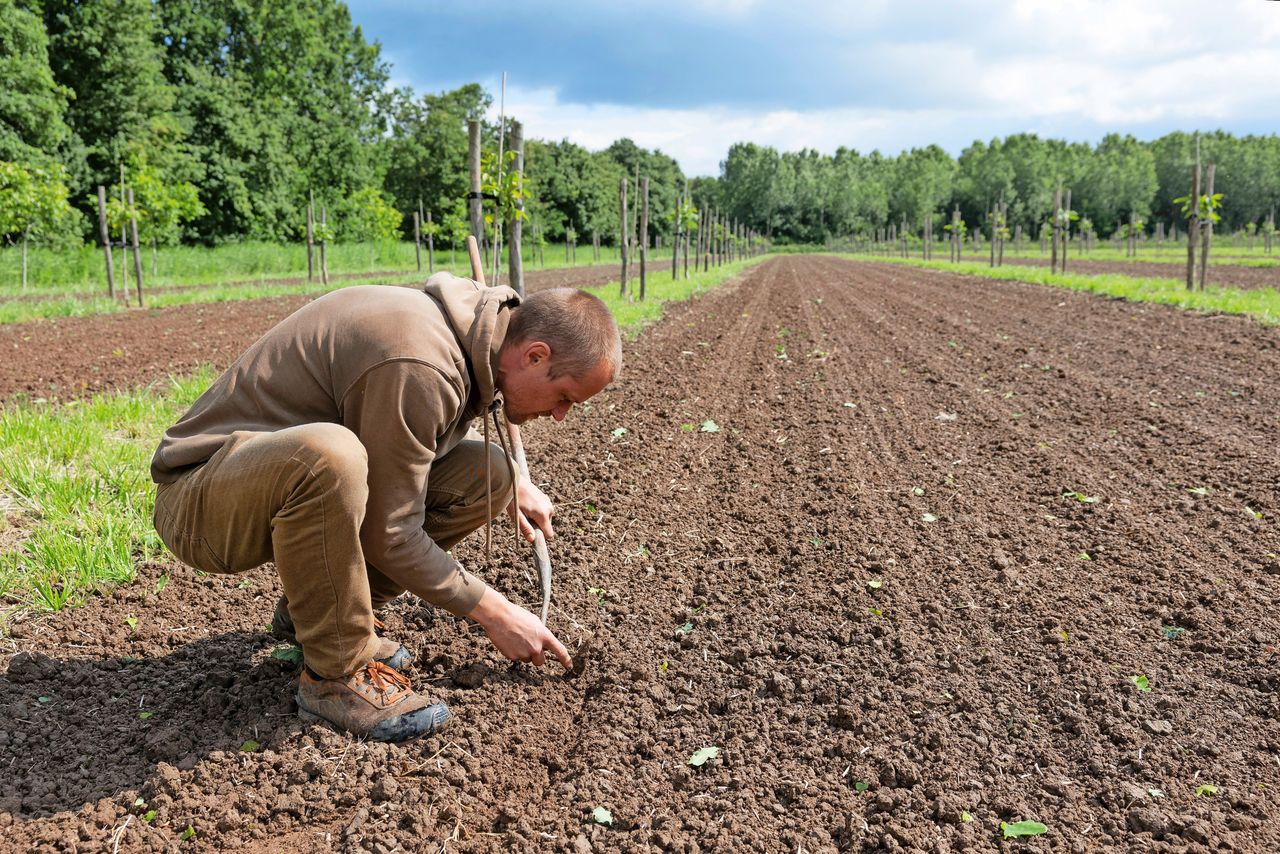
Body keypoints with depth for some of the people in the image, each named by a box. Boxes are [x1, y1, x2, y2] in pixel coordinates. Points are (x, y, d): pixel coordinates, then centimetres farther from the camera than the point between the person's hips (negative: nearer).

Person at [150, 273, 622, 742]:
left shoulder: (471, 330, -1)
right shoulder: (417, 366, -30)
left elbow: (441, 430, 23)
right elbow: (387, 533, -23)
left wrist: (513, 481, 11)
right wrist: (492, 611, -14)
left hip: (295, 475, 9)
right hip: (199, 499, -8)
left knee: (485, 475, -3)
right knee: (328, 453, -41)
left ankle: (311, 606, 8)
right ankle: (335, 674, -19)